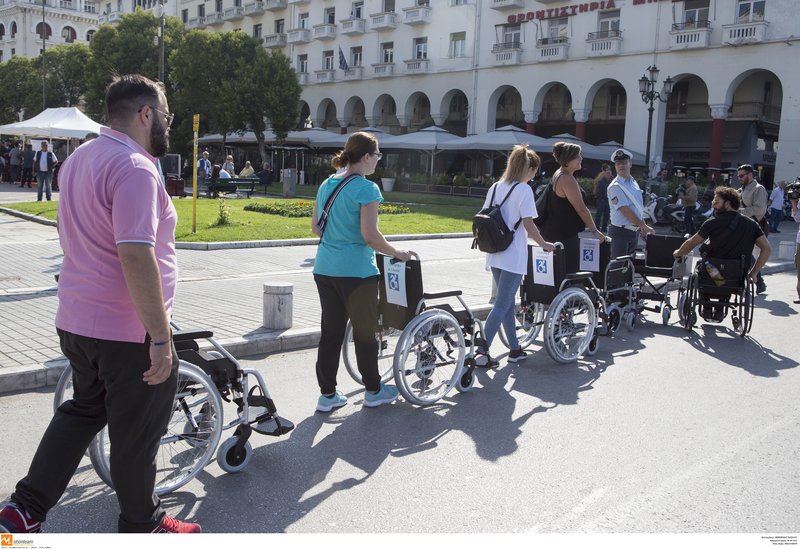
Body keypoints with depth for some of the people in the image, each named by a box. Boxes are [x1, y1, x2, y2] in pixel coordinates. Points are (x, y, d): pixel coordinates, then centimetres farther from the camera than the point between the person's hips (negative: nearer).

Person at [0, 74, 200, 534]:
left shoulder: (80, 159, 11)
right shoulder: (134, 168, -21)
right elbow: (136, 257, -29)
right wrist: (161, 337, -26)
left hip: (76, 320, 9)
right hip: (128, 331, -9)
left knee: (83, 410, 25)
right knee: (137, 432, 9)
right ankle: (142, 523, 28)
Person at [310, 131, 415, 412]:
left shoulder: (326, 185, 10)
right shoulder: (366, 189, -14)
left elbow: (316, 227, 16)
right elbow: (370, 235, -19)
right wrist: (397, 253, -6)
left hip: (325, 269, 7)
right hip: (356, 271, -7)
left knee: (330, 331, 13)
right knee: (364, 332, 8)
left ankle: (327, 394, 20)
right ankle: (373, 391, 24)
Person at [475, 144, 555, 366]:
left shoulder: (495, 187, 10)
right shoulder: (524, 190, -11)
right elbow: (528, 225, -15)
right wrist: (544, 244, -2)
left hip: (495, 255, 8)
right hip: (513, 256, -8)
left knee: (507, 301, 16)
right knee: (502, 304, -5)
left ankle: (514, 349, 25)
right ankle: (482, 349, -10)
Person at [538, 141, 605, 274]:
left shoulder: (558, 175, 15)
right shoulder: (567, 179, -17)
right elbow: (581, 209, -16)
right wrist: (595, 231, -6)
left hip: (554, 233, 11)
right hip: (564, 237, -11)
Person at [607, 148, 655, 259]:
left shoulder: (634, 182, 12)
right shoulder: (615, 186, -14)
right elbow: (625, 211, -20)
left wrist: (642, 228, 14)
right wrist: (645, 226, -18)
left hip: (634, 231, 8)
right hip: (621, 232, -8)